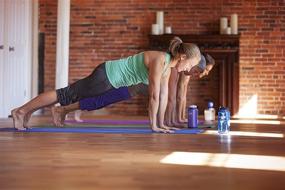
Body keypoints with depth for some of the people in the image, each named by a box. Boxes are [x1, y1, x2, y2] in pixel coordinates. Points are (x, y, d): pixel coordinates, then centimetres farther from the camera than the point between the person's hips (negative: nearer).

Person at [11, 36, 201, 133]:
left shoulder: (168, 64, 2)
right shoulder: (159, 60, -26)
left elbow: (164, 94, 7)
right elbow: (154, 95, -27)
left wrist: (161, 123, 7)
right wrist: (153, 125, -21)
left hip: (111, 78, 9)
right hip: (106, 75, -9)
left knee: (72, 96, 16)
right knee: (67, 94, -1)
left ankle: (28, 111, 27)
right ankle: (22, 110, 9)